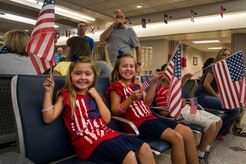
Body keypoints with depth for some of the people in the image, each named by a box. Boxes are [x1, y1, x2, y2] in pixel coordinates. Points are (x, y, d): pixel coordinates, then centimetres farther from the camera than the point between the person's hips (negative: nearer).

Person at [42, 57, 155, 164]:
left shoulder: (93, 95, 18)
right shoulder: (66, 95, 5)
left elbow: (107, 119, 6)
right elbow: (48, 118, -8)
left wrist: (96, 96, 2)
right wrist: (48, 92, -13)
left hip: (107, 134, 6)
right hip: (89, 141, -6)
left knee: (144, 147, -4)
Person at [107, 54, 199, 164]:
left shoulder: (136, 84, 19)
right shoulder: (117, 86, -2)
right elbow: (115, 112, -9)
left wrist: (154, 83, 15)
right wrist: (131, 99, -22)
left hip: (150, 118, 8)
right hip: (138, 123, -7)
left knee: (187, 132, -5)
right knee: (176, 137, -23)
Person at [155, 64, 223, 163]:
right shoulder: (161, 92, -14)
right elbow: (162, 113, -17)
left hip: (188, 108, 11)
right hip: (181, 113, -11)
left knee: (219, 121, 5)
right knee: (211, 125, -26)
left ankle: (205, 150, 13)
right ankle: (200, 155, -7)